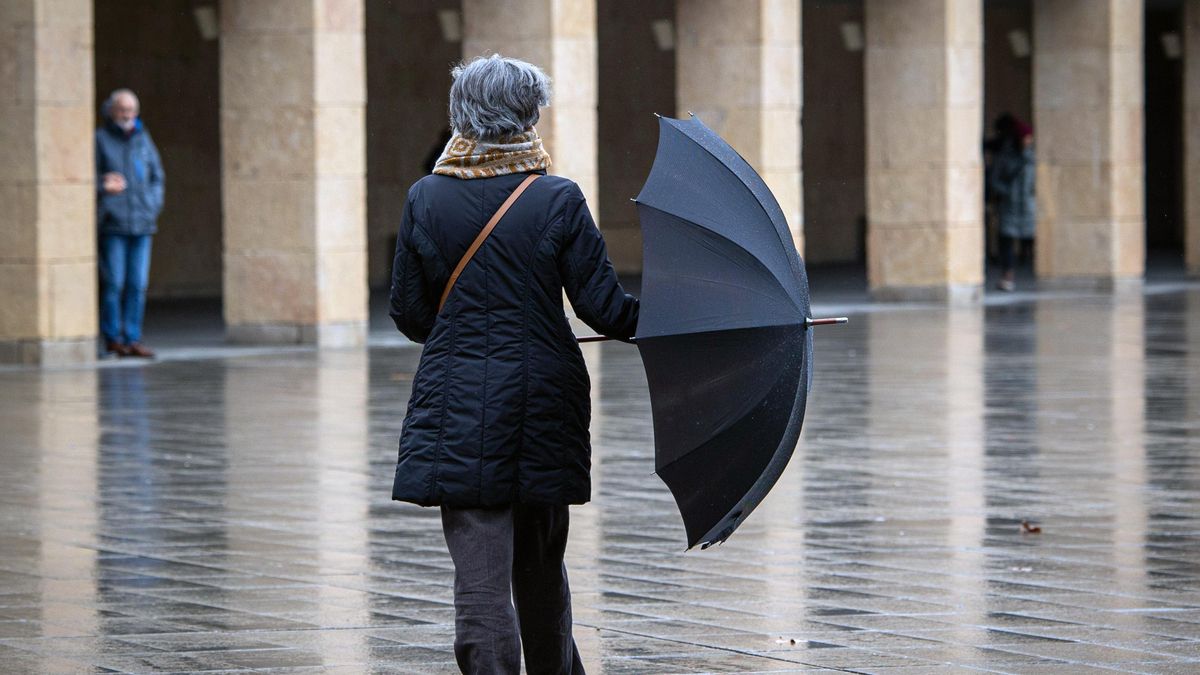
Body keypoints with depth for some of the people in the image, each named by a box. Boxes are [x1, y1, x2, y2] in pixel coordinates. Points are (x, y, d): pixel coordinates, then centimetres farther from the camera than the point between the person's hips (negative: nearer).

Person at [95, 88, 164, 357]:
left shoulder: (143, 138, 13)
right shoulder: (100, 139, 0)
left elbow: (157, 176, 19)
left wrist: (154, 205, 6)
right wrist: (103, 185, -19)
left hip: (142, 224, 4)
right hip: (113, 223, -4)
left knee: (138, 285, 3)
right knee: (113, 283, -4)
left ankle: (132, 339, 7)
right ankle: (112, 338, 4)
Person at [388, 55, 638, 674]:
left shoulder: (425, 200, -2)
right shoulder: (558, 202, -7)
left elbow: (408, 313, 4)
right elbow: (604, 309, -8)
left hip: (456, 414, -1)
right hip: (543, 407, 1)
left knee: (479, 570, -4)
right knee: (540, 564, 19)